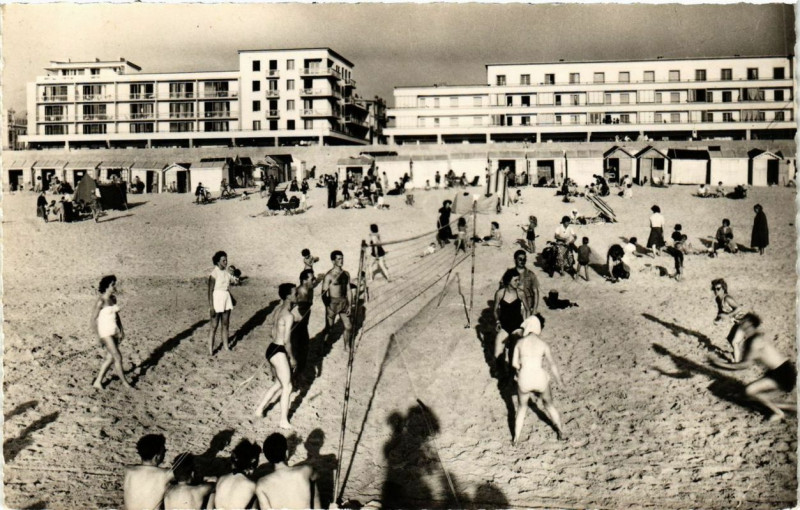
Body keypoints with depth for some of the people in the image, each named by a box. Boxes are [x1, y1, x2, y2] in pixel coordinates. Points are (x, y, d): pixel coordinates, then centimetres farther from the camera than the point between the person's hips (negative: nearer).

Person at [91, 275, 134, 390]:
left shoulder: (113, 298, 4)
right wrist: (99, 336, -15)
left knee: (110, 358, 12)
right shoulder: (100, 301, -18)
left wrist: (121, 330, 11)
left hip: (114, 331, 8)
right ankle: (125, 382, 11)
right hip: (105, 332, -8)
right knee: (118, 358, -4)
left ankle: (98, 382, 24)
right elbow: (93, 319, -15)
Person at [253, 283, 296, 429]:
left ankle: (260, 408, 30)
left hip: (273, 349, 9)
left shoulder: (280, 310, 10)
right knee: (287, 387, 2)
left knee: (279, 384, 22)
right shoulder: (289, 316, -19)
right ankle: (284, 421, 10)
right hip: (278, 352, -9)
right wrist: (291, 357, -8)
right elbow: (286, 340, -20)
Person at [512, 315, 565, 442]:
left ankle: (516, 438, 25)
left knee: (522, 408, 23)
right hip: (540, 379, 0)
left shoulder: (520, 342, -4)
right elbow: (552, 365, -3)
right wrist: (559, 381, 9)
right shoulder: (543, 344, -6)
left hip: (524, 379, 0)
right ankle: (561, 432, 37)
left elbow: (514, 363, 0)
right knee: (549, 405, 26)